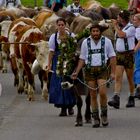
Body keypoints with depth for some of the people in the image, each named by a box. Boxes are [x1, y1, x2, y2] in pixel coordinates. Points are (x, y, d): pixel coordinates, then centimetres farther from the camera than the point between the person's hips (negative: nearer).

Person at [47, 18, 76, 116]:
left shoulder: (71, 36, 1)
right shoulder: (54, 37, 6)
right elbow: (51, 51, 5)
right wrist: (49, 64, -1)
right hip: (58, 63, 1)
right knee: (59, 84, -3)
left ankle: (70, 105, 14)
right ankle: (63, 108, 2)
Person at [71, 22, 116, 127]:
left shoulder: (106, 41, 2)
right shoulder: (86, 42, 5)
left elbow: (112, 57, 6)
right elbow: (82, 59, 10)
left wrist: (113, 72, -1)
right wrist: (77, 72, 3)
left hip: (102, 70, -2)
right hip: (89, 70, 2)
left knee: (102, 93, -16)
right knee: (93, 96, 2)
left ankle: (104, 114, 4)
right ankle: (96, 119, 8)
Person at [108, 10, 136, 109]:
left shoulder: (131, 28, -9)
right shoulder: (120, 27, 13)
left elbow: (122, 35, -24)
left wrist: (116, 26, -13)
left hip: (128, 54, -6)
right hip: (119, 54, 6)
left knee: (130, 78, 5)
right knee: (118, 77, -7)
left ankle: (131, 99, 17)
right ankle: (116, 99, -17)